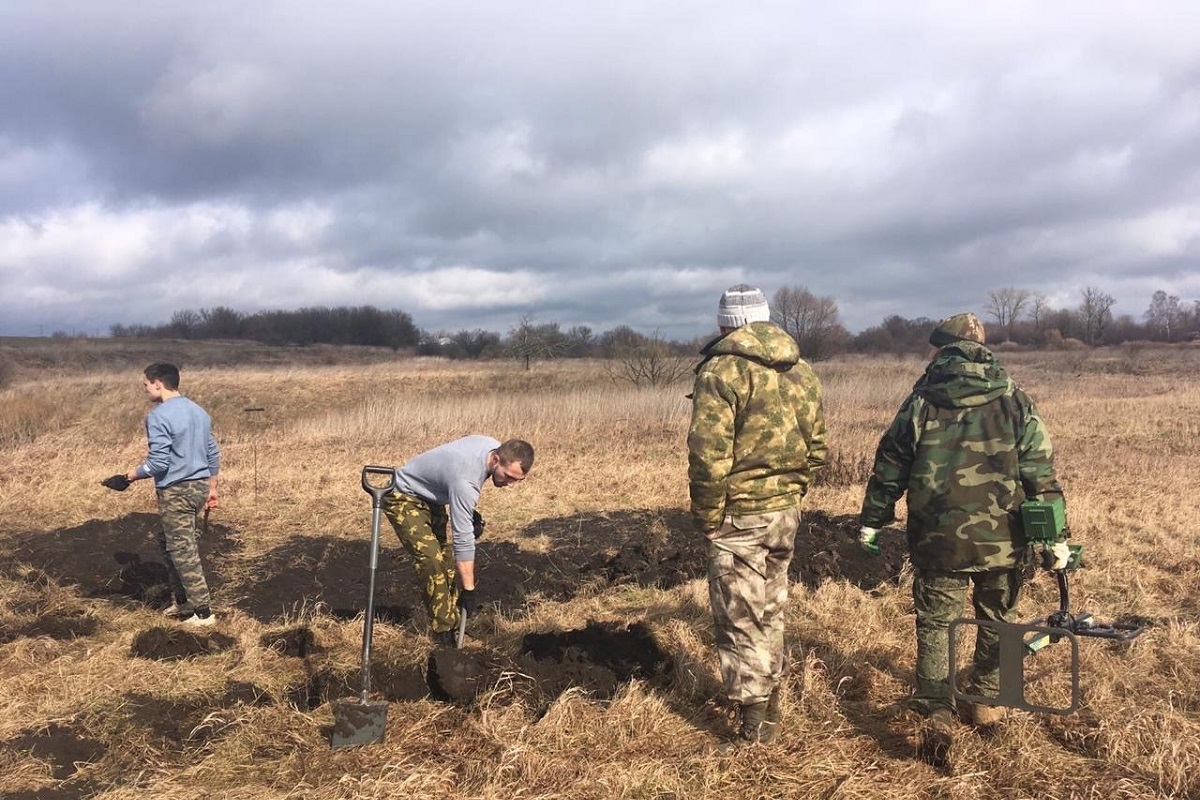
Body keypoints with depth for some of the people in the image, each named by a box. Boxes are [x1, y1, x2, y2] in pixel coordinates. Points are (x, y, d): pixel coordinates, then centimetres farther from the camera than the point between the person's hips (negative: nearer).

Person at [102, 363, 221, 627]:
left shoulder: (158, 416, -16)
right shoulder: (198, 411, 10)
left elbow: (158, 463, -19)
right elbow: (213, 454, 14)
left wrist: (128, 477, -5)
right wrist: (212, 488, 22)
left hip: (176, 492, -9)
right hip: (199, 487, 9)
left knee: (183, 550, -1)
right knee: (169, 541, 21)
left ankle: (203, 612, 3)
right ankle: (181, 601, 26)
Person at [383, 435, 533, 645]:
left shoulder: (494, 446, -14)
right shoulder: (465, 479, -38)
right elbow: (463, 539, -34)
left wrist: (471, 512, 2)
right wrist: (468, 590, -29)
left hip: (431, 497, 9)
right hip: (404, 499, -9)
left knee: (447, 561, 1)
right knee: (432, 561, -20)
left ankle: (453, 623, 5)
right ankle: (444, 634, -11)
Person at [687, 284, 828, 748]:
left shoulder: (722, 370, -14)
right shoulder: (800, 371, 7)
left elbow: (708, 454, -19)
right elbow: (816, 448, 9)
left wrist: (706, 516, -10)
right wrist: (791, 492, 17)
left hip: (739, 516, -7)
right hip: (785, 512, 7)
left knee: (741, 622, 3)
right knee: (770, 614, 20)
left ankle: (753, 732, 12)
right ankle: (770, 714, 33)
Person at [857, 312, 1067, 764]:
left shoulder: (922, 401, -2)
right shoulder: (1015, 402, 1)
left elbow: (890, 465, 0)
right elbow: (1041, 473, -1)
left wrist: (871, 521, 10)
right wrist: (1055, 536, 3)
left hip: (938, 539, -1)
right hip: (1002, 539, 2)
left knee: (936, 623, 7)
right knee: (997, 620, 21)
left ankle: (937, 716, -3)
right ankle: (986, 702, 32)